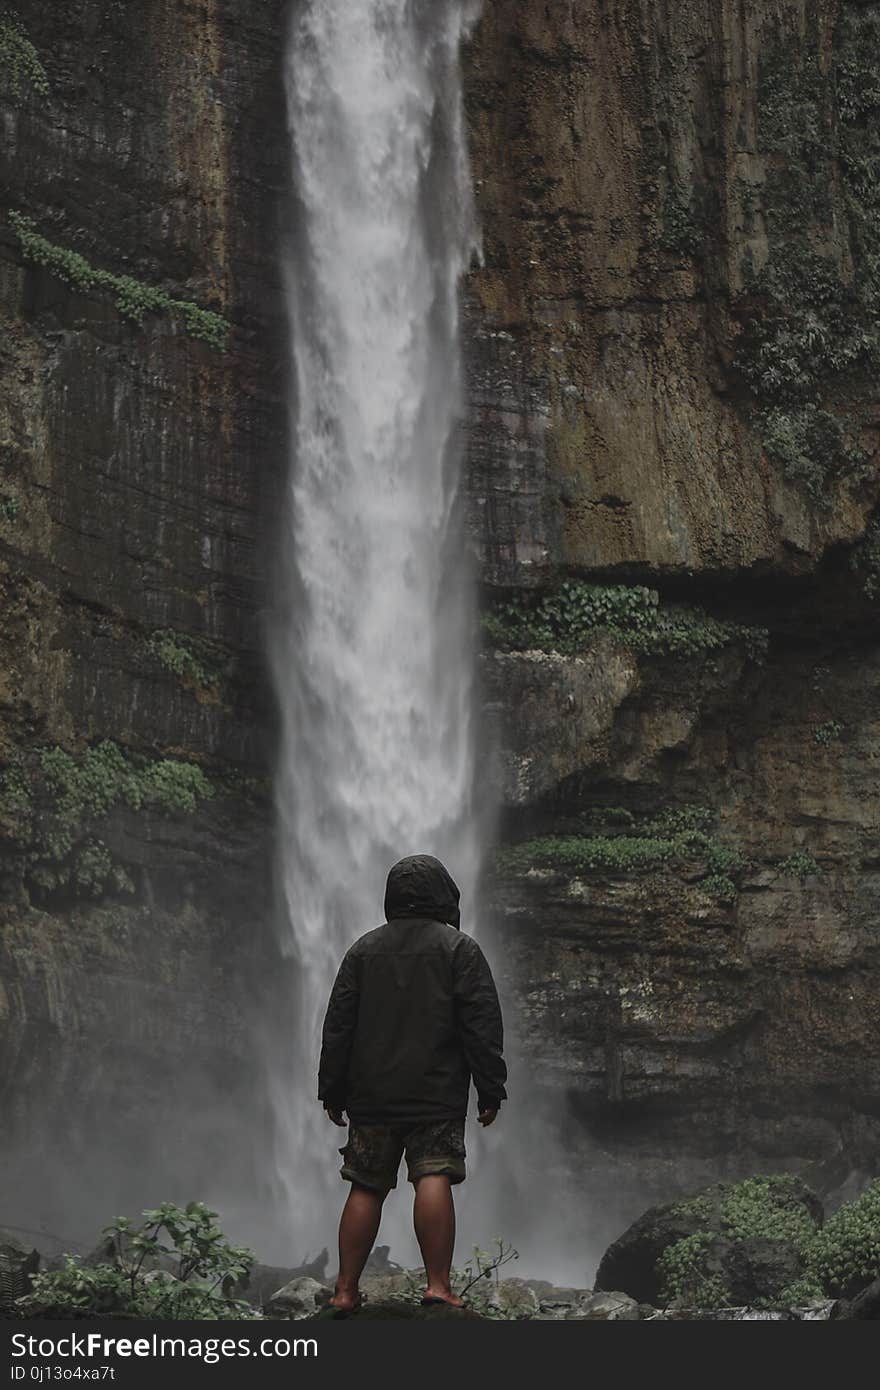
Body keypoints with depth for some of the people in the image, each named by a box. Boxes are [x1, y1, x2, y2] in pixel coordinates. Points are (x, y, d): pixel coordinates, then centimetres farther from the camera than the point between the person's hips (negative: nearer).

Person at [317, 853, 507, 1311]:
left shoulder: (364, 949, 12)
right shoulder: (459, 948, 1)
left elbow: (338, 1024, 11)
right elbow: (482, 1025, -5)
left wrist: (332, 1091, 15)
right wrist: (490, 1091, -2)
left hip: (372, 1096, 3)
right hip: (437, 1096, -3)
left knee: (366, 1188, 6)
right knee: (434, 1181, -9)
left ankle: (345, 1290, 7)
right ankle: (437, 1284, -16)